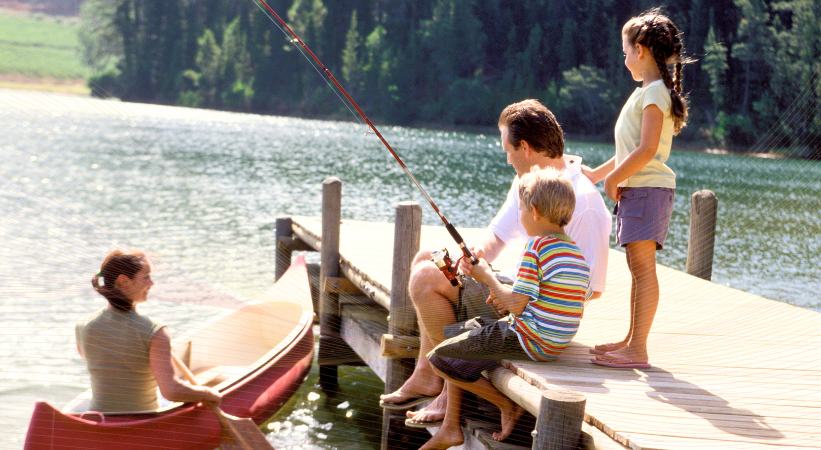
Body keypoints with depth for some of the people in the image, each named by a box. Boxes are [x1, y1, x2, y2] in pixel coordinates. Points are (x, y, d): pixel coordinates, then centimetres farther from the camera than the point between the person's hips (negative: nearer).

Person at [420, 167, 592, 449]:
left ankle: (507, 406, 3)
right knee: (456, 355, 24)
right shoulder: (577, 254, 9)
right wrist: (510, 300, 14)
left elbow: (516, 304, -20)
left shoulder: (536, 247, -17)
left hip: (528, 341, -10)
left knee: (439, 357, -1)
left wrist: (487, 276, -3)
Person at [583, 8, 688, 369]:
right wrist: (597, 174, 27)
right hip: (635, 188, 10)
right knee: (638, 268, 15)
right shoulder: (648, 92, 19)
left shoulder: (655, 92, -12)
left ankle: (637, 351, -14)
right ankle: (632, 339, 23)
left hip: (648, 188, -10)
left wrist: (613, 179, -12)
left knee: (642, 266, -12)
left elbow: (646, 150, -21)